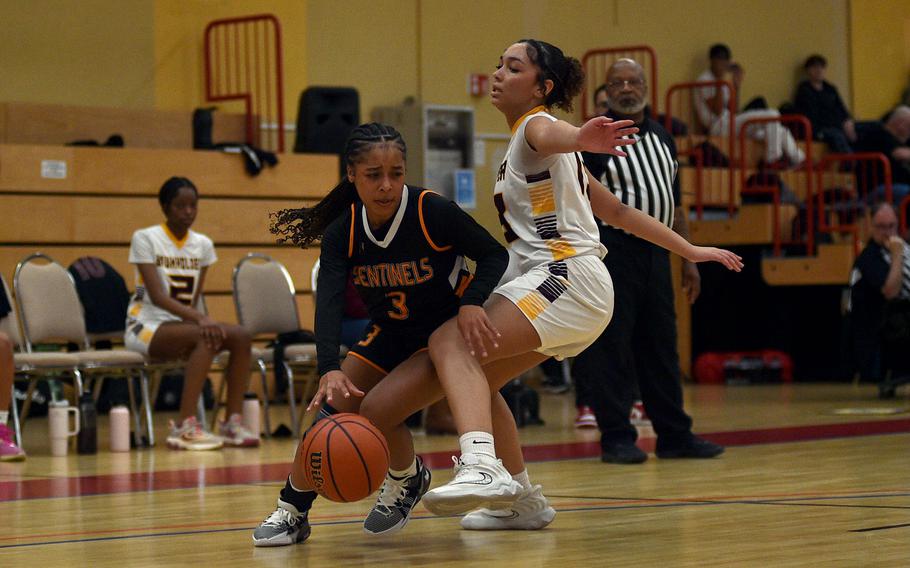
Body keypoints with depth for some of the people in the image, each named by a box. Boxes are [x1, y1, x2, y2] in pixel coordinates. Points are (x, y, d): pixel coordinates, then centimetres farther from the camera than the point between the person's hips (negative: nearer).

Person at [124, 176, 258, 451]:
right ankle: (185, 426, -37)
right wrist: (199, 318, -32)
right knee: (205, 336, -33)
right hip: (145, 327, -6)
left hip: (181, 324, 6)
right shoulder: (145, 238, -9)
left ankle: (233, 422, -19)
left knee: (240, 336, -18)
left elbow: (193, 300, 7)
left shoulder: (203, 244, 8)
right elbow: (157, 296, -20)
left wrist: (198, 316, -16)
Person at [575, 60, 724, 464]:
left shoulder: (661, 137, 17)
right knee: (612, 347, -5)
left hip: (655, 251, 7)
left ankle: (674, 434, 16)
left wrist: (689, 258, 17)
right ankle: (616, 438, 1)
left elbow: (674, 202, 21)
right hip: (613, 249, -7)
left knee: (661, 345, 10)